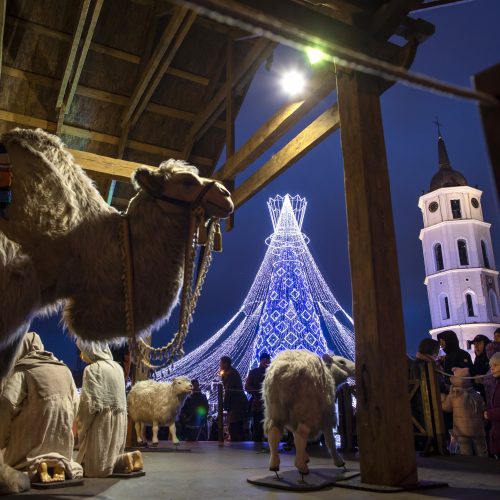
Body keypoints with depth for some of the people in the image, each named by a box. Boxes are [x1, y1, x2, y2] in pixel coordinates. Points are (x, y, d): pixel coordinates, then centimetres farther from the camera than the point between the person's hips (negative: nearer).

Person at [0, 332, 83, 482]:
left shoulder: (22, 369, -3)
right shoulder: (64, 369, 14)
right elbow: (75, 402, 16)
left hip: (34, 432, -5)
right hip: (63, 433, 5)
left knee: (16, 466, 11)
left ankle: (35, 467, -17)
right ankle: (59, 465, -8)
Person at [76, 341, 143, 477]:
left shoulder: (92, 369, -13)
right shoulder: (117, 366, 10)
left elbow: (91, 402, -17)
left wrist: (80, 424, -2)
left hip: (101, 422, -8)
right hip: (118, 422, 8)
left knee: (96, 466, 1)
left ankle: (125, 460, -12)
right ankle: (130, 457, -2)